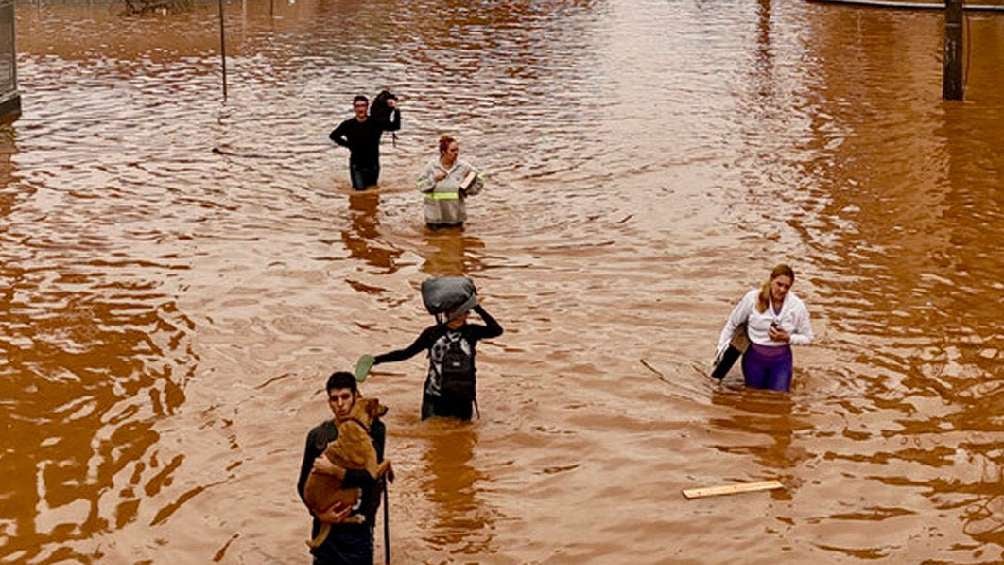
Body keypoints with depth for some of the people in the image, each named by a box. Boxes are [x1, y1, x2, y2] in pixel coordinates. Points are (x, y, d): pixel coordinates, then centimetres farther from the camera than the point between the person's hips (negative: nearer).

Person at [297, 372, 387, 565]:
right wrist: (319, 512, -9)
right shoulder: (317, 435, 2)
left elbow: (371, 476, -15)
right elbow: (303, 484, 5)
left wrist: (334, 470, -24)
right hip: (325, 522, 2)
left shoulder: (372, 430, -5)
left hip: (358, 523, -2)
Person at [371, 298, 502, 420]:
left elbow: (496, 330, -15)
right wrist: (377, 359, -5)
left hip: (463, 399, 0)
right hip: (434, 399, 0)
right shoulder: (432, 333, -1)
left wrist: (477, 307, -14)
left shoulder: (471, 332, -1)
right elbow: (406, 353, 2)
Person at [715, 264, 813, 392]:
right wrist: (721, 349, 1)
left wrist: (787, 338, -20)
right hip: (754, 357, 0)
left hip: (781, 359, 0)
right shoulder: (752, 298, -15)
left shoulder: (797, 306, -14)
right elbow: (732, 324, 0)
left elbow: (807, 337, -2)